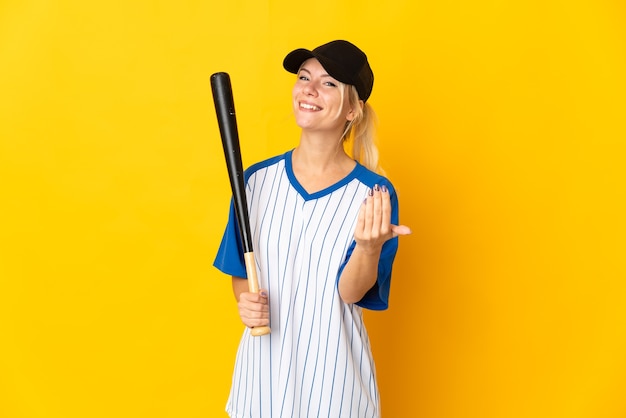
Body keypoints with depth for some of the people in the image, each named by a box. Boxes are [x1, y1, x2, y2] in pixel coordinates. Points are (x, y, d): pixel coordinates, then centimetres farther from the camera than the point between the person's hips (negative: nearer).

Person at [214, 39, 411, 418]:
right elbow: (240, 267, 7)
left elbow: (351, 292, -13)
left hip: (332, 372, -2)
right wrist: (244, 300, -12)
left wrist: (370, 247, -31)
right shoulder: (258, 179, -4)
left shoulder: (374, 194, -12)